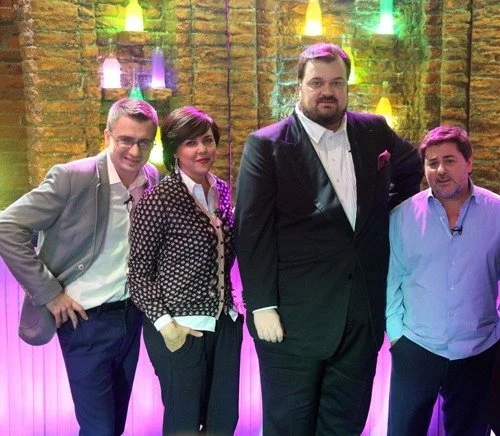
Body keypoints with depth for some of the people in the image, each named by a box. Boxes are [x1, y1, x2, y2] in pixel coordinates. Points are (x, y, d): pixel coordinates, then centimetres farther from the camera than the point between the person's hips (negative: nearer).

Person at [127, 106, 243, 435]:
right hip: (180, 330, -5)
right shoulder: (159, 199, -13)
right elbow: (139, 271, -9)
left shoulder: (223, 191, 5)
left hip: (226, 323, 6)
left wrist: (232, 305, 7)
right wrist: (163, 322, -15)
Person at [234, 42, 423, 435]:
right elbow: (253, 230, -11)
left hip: (364, 313, 4)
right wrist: (262, 305, -14)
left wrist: (390, 220, 12)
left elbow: (414, 170, 24)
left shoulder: (375, 132, 6)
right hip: (293, 317, -3)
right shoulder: (267, 145, -7)